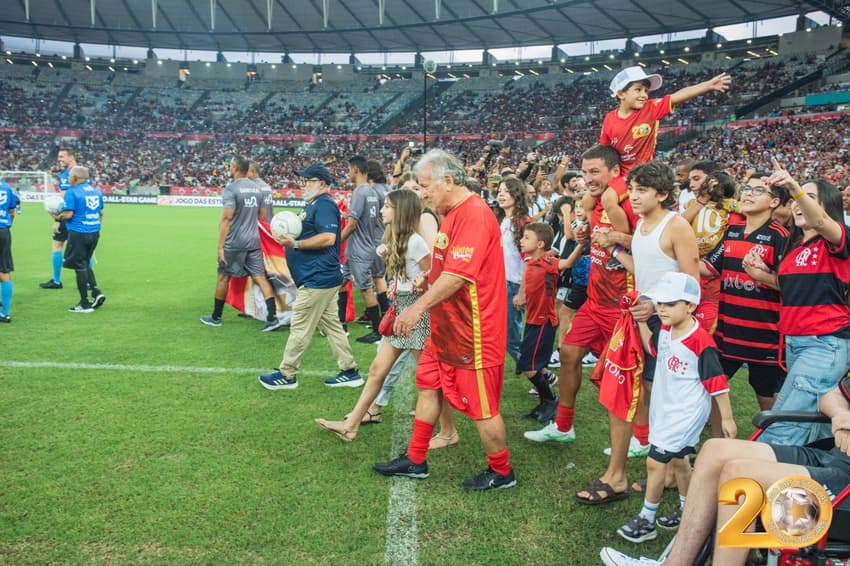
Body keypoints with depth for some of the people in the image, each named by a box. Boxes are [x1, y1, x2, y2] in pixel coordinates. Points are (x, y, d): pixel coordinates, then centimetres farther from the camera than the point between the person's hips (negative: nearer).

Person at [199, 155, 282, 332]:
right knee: (260, 277, 3)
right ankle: (272, 318, -5)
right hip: (254, 241, 5)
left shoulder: (231, 189, -12)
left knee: (223, 277, 10)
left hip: (235, 242, -5)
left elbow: (226, 219, -16)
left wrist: (220, 246, -15)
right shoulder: (257, 188, 9)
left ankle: (215, 317, 22)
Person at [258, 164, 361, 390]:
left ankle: (286, 375, 10)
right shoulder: (313, 205, 18)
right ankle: (350, 372, 19)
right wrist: (290, 236, 8)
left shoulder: (324, 205, -15)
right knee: (331, 325, 13)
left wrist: (295, 244, -20)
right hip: (320, 278, 11)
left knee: (300, 328, -1)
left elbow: (328, 238, -27)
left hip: (317, 279, -11)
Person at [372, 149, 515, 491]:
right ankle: (415, 461, 32)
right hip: (446, 328, 10)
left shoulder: (474, 214, -21)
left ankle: (502, 472, 23)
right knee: (429, 386, 17)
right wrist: (425, 279, 5)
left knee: (481, 406, 3)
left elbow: (457, 275, -27)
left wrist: (419, 307, -24)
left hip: (472, 332, -10)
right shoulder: (453, 214, 12)